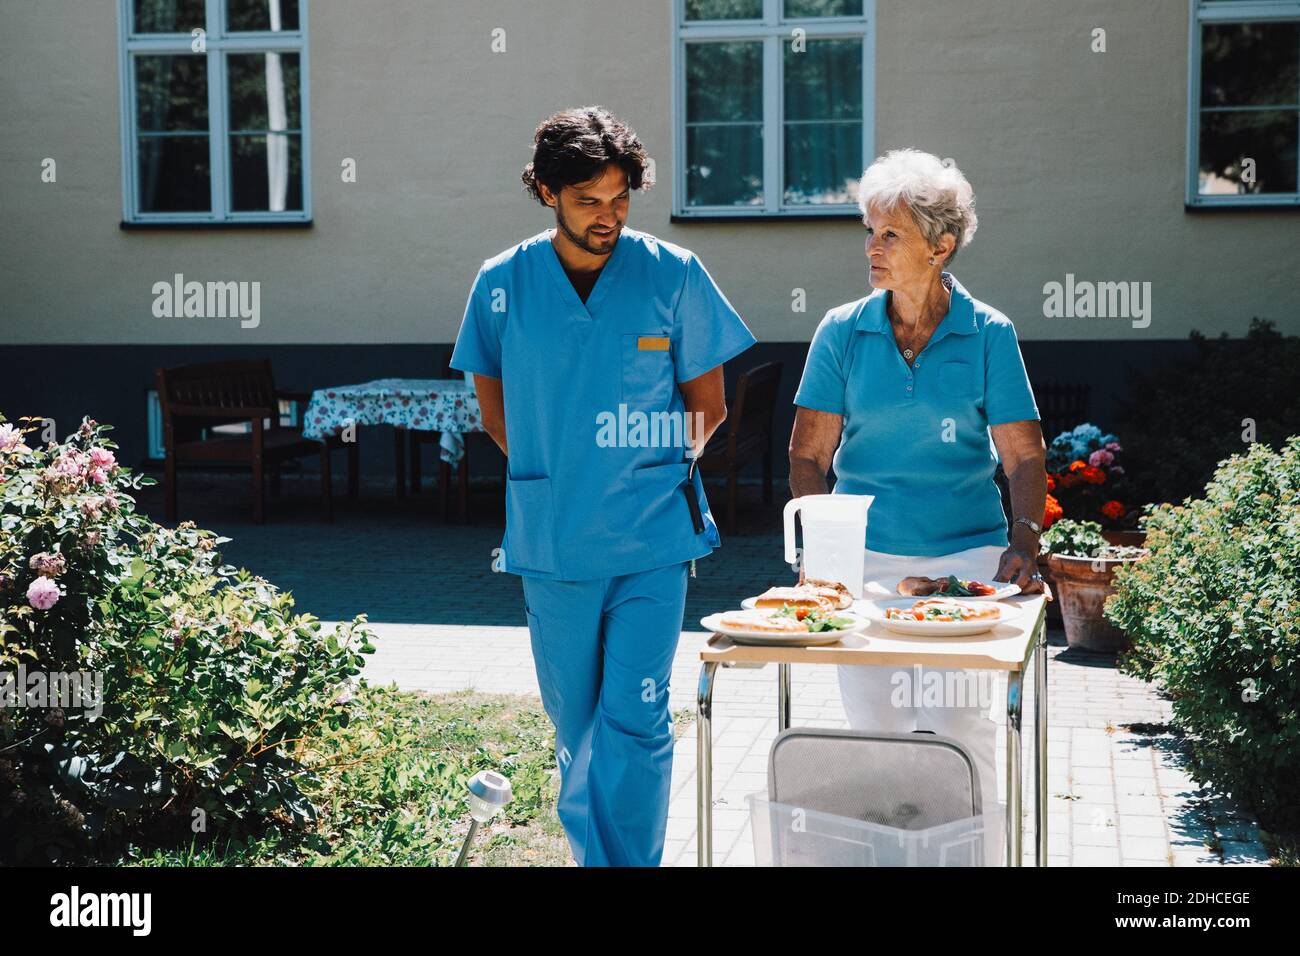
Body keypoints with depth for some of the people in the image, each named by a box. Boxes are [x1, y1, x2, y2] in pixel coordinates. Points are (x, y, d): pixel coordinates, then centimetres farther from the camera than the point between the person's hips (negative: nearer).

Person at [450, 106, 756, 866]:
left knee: (635, 720, -5)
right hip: (551, 540, 2)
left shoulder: (674, 276, -2)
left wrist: (660, 469, 0)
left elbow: (707, 403, 8)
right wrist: (552, 475, 5)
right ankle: (594, 851, 31)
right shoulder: (503, 284, 1)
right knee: (574, 720, 13)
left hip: (652, 538, -2)